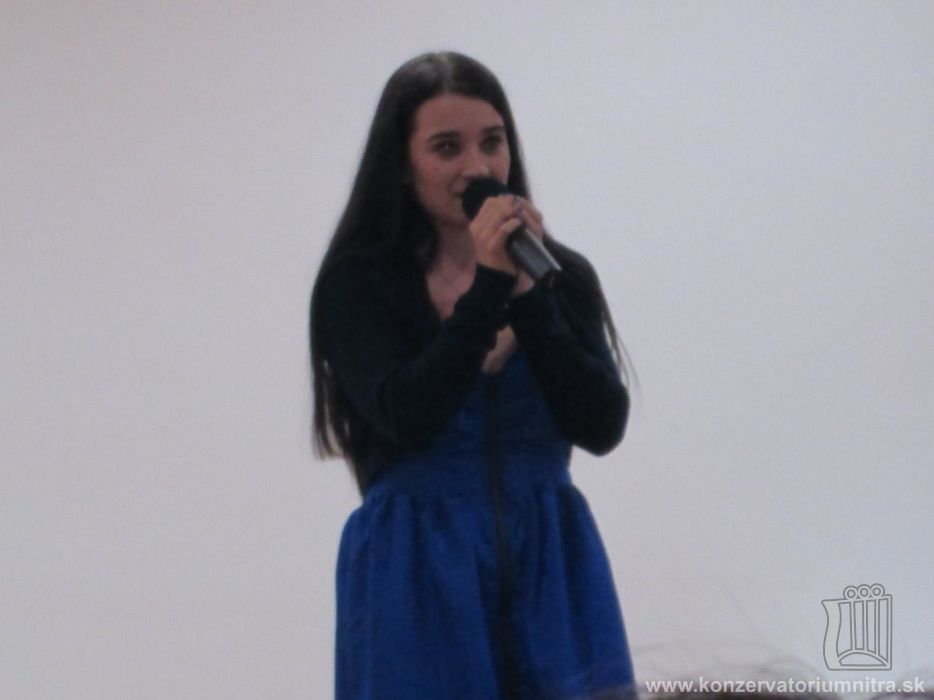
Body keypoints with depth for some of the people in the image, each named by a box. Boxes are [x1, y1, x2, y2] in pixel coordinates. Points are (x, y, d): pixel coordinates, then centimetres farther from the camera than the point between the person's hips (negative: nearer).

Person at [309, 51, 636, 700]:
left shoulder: (563, 275, 6)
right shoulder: (356, 284, -2)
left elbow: (603, 425, -6)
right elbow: (407, 419, -17)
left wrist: (527, 294, -13)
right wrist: (488, 288, -19)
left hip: (551, 580, 3)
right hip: (421, 588, -3)